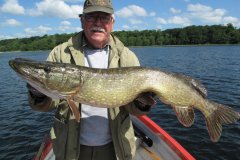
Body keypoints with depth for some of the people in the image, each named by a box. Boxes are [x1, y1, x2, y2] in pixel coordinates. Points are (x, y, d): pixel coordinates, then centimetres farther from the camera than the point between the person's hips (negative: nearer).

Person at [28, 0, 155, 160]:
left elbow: (132, 106, -3)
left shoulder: (127, 57, -6)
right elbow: (48, 103, -4)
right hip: (72, 146, 0)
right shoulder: (61, 53, -7)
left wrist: (141, 104, -24)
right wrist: (40, 95, -25)